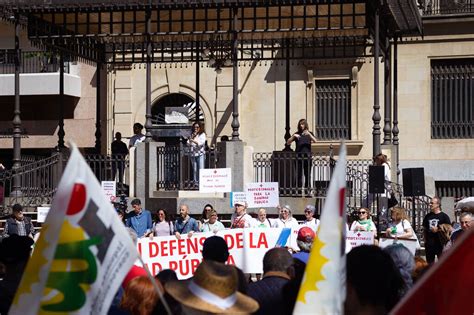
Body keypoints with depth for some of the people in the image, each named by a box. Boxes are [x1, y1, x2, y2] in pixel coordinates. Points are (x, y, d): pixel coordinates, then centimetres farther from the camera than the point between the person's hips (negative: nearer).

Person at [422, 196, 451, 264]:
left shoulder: (444, 216, -2)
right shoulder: (428, 216, 11)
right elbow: (424, 229, 18)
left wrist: (438, 230, -13)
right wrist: (425, 240, 9)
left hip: (440, 243, -4)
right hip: (429, 244, 5)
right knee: (430, 263, 10)